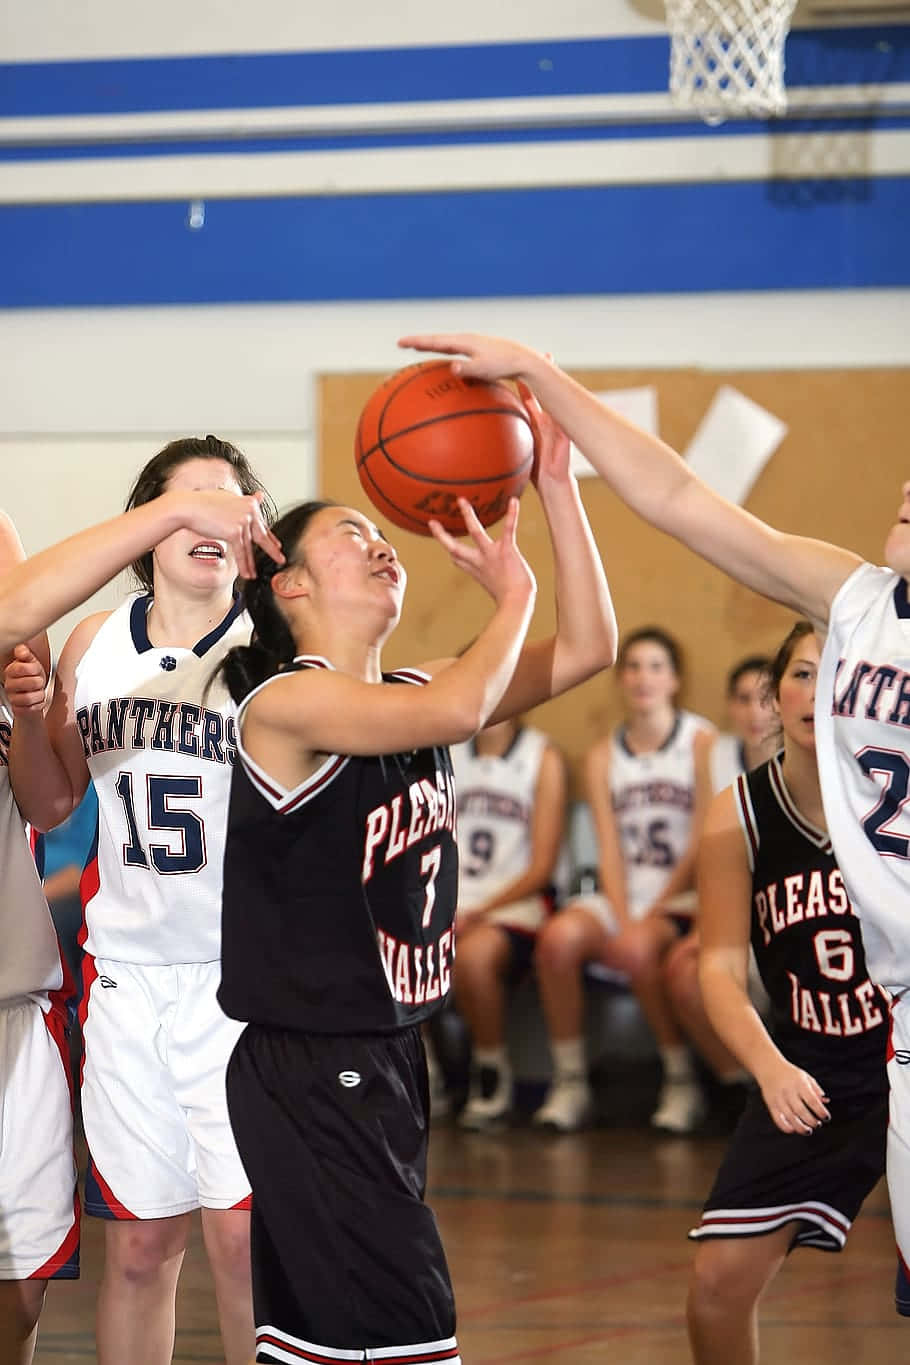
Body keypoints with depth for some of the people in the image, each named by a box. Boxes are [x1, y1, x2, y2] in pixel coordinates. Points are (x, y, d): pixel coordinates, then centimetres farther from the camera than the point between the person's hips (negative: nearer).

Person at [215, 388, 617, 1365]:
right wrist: (513, 596, -13)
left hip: (388, 1059, 9)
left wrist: (554, 485, -2)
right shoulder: (284, 701, -14)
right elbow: (459, 710, -30)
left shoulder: (409, 696, 11)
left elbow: (587, 648, 5)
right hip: (307, 1069, -9)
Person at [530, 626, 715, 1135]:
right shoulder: (603, 757, 13)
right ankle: (571, 1082, -17)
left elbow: (703, 844, -6)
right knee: (559, 937, -27)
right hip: (623, 895, 4)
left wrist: (652, 914, -14)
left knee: (637, 949, -36)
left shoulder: (701, 740, 0)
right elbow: (610, 851, 5)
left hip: (683, 896, -4)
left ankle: (683, 1082, -18)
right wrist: (622, 918, -13)